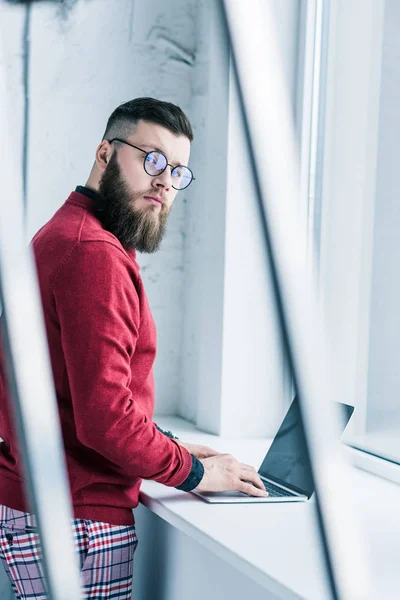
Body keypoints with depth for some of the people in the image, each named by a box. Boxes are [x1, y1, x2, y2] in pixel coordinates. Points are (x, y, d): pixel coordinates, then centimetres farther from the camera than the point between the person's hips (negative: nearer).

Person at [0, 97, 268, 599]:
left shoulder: (63, 237, 17)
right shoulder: (95, 253, -17)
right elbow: (105, 417, -24)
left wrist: (170, 448, 16)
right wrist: (195, 473, -10)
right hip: (78, 521, -11)